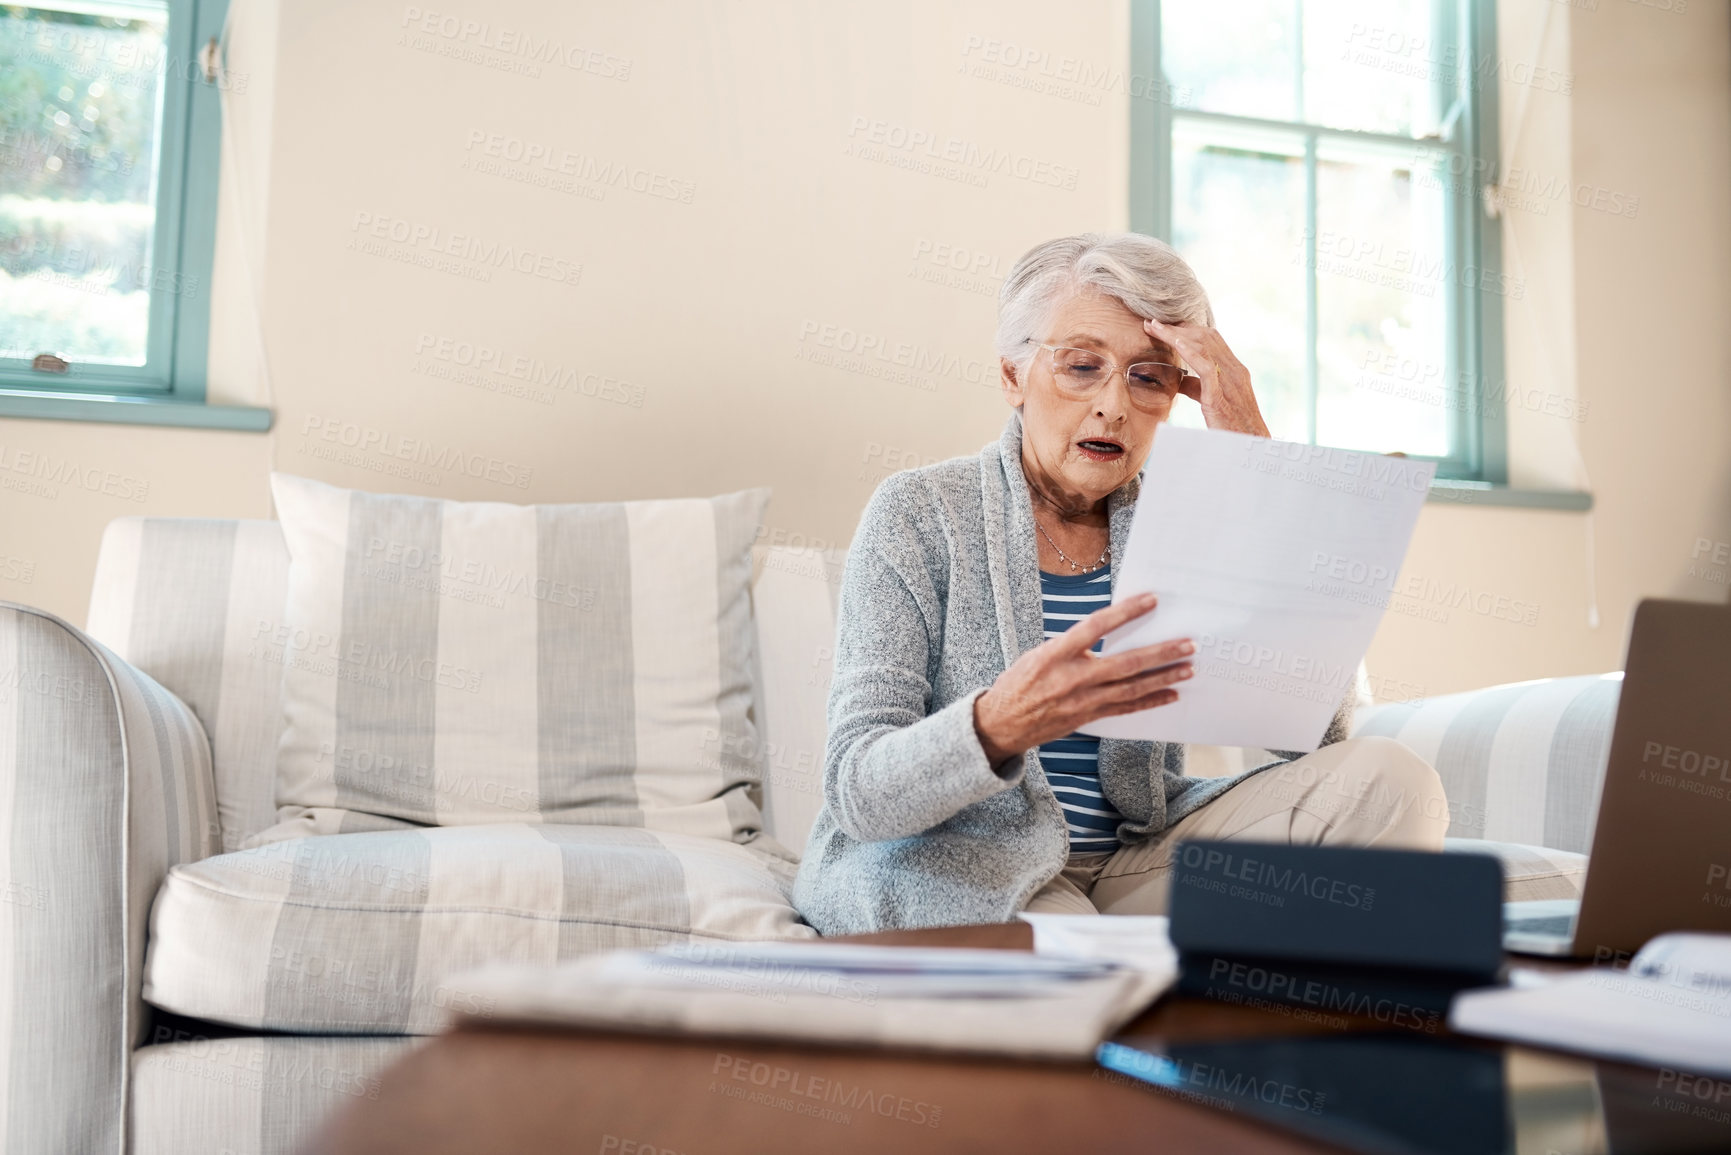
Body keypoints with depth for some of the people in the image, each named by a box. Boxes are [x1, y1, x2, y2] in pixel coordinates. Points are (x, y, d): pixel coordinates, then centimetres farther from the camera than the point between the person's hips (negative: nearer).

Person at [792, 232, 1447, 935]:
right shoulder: (919, 515, -7)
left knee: (1388, 781, -15)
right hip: (963, 868, -5)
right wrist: (999, 724, -39)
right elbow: (855, 791, -16)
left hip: (1137, 862, 5)